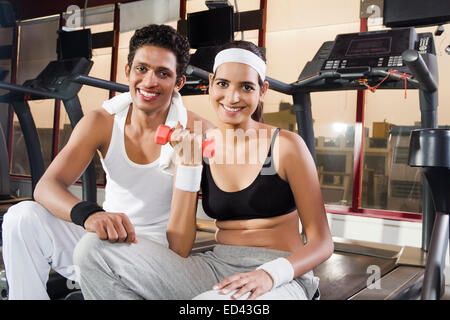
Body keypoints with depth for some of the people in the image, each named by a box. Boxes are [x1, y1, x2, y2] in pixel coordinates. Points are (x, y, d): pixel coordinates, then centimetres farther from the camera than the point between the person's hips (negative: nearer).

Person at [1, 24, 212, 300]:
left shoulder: (193, 129, -12)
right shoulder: (102, 123, -3)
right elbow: (46, 186, -14)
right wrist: (88, 214, -35)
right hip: (105, 240, 3)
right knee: (24, 217, -17)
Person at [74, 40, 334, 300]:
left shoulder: (286, 146, -4)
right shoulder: (198, 149, 4)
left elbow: (321, 243, -3)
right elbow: (179, 250, -2)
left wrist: (269, 274, -22)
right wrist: (189, 164, -9)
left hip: (280, 280, -4)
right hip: (215, 269, 5)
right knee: (94, 247, -12)